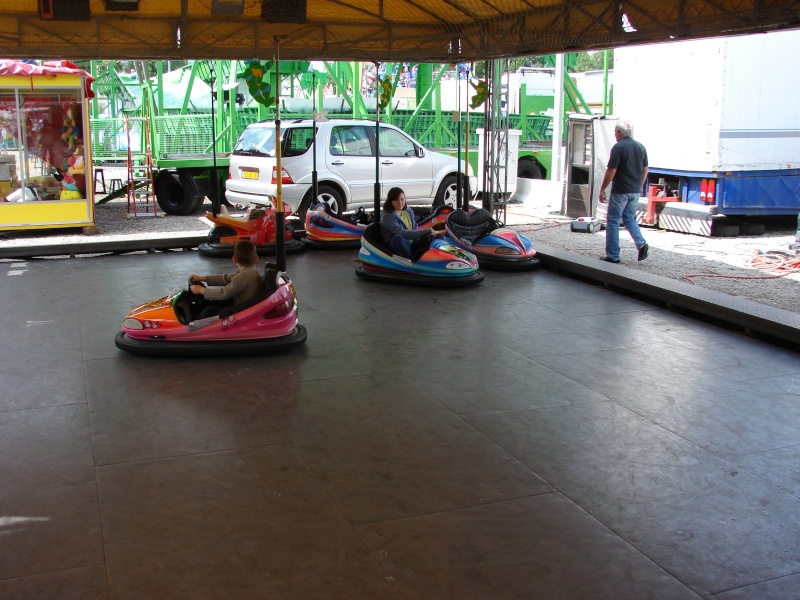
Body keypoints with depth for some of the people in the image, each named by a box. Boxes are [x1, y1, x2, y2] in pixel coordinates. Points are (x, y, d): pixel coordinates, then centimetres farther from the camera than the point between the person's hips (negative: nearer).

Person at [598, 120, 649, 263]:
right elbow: (645, 170, 14)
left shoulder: (618, 147, -13)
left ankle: (613, 255, 4)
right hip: (635, 191, 7)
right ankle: (641, 243, 0)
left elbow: (611, 171, -16)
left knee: (613, 221, 3)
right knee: (629, 218, 21)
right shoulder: (641, 147, 8)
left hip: (620, 191, -7)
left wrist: (602, 189, -8)